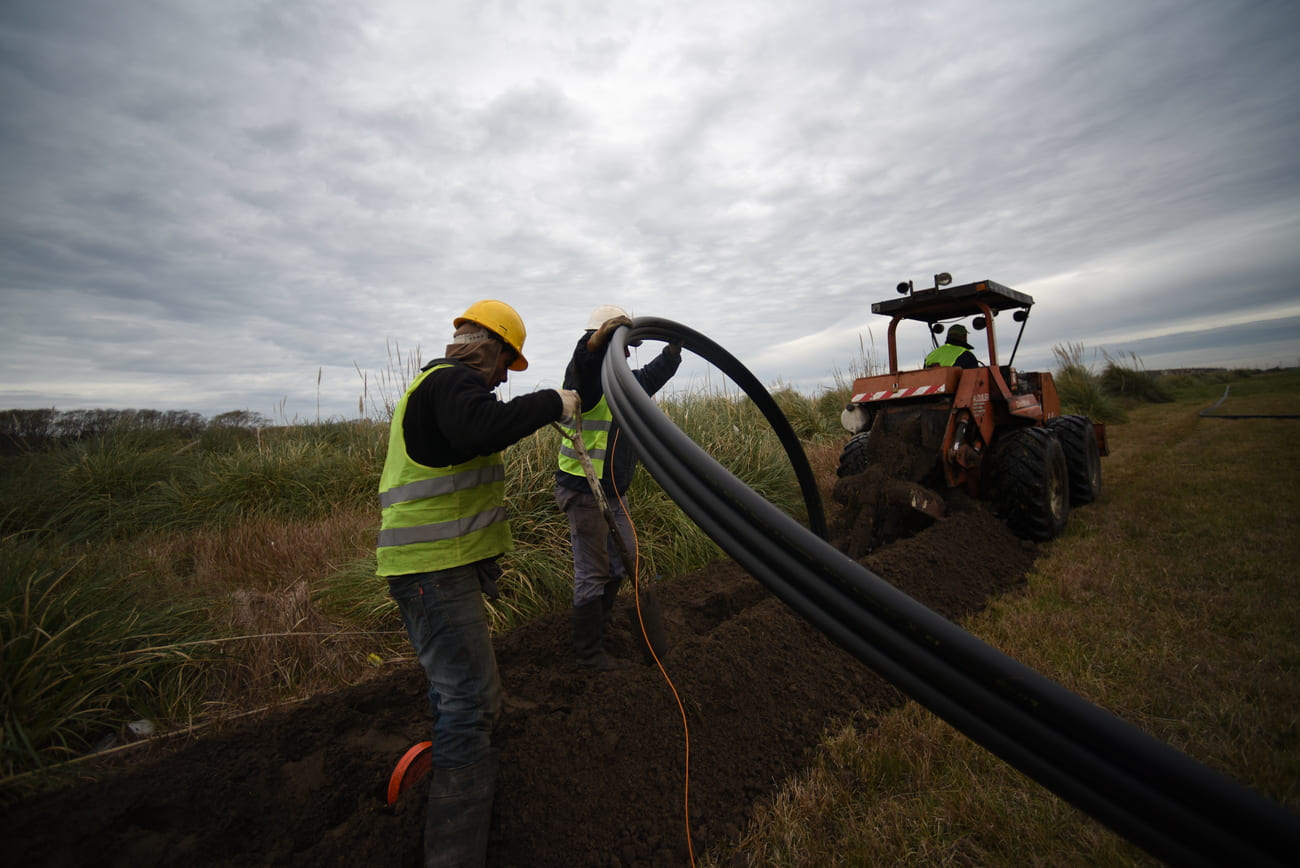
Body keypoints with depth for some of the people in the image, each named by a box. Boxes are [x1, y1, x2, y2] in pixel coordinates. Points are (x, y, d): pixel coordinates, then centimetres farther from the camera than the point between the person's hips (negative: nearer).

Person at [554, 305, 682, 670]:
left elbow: (654, 374, 26)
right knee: (592, 571, 2)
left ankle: (600, 623, 42)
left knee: (622, 561, 21)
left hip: (616, 492, 9)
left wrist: (674, 348, 14)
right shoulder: (587, 377, -15)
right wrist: (598, 339, -55)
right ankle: (588, 649, 20)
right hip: (584, 492, -9)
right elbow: (581, 362, -39)